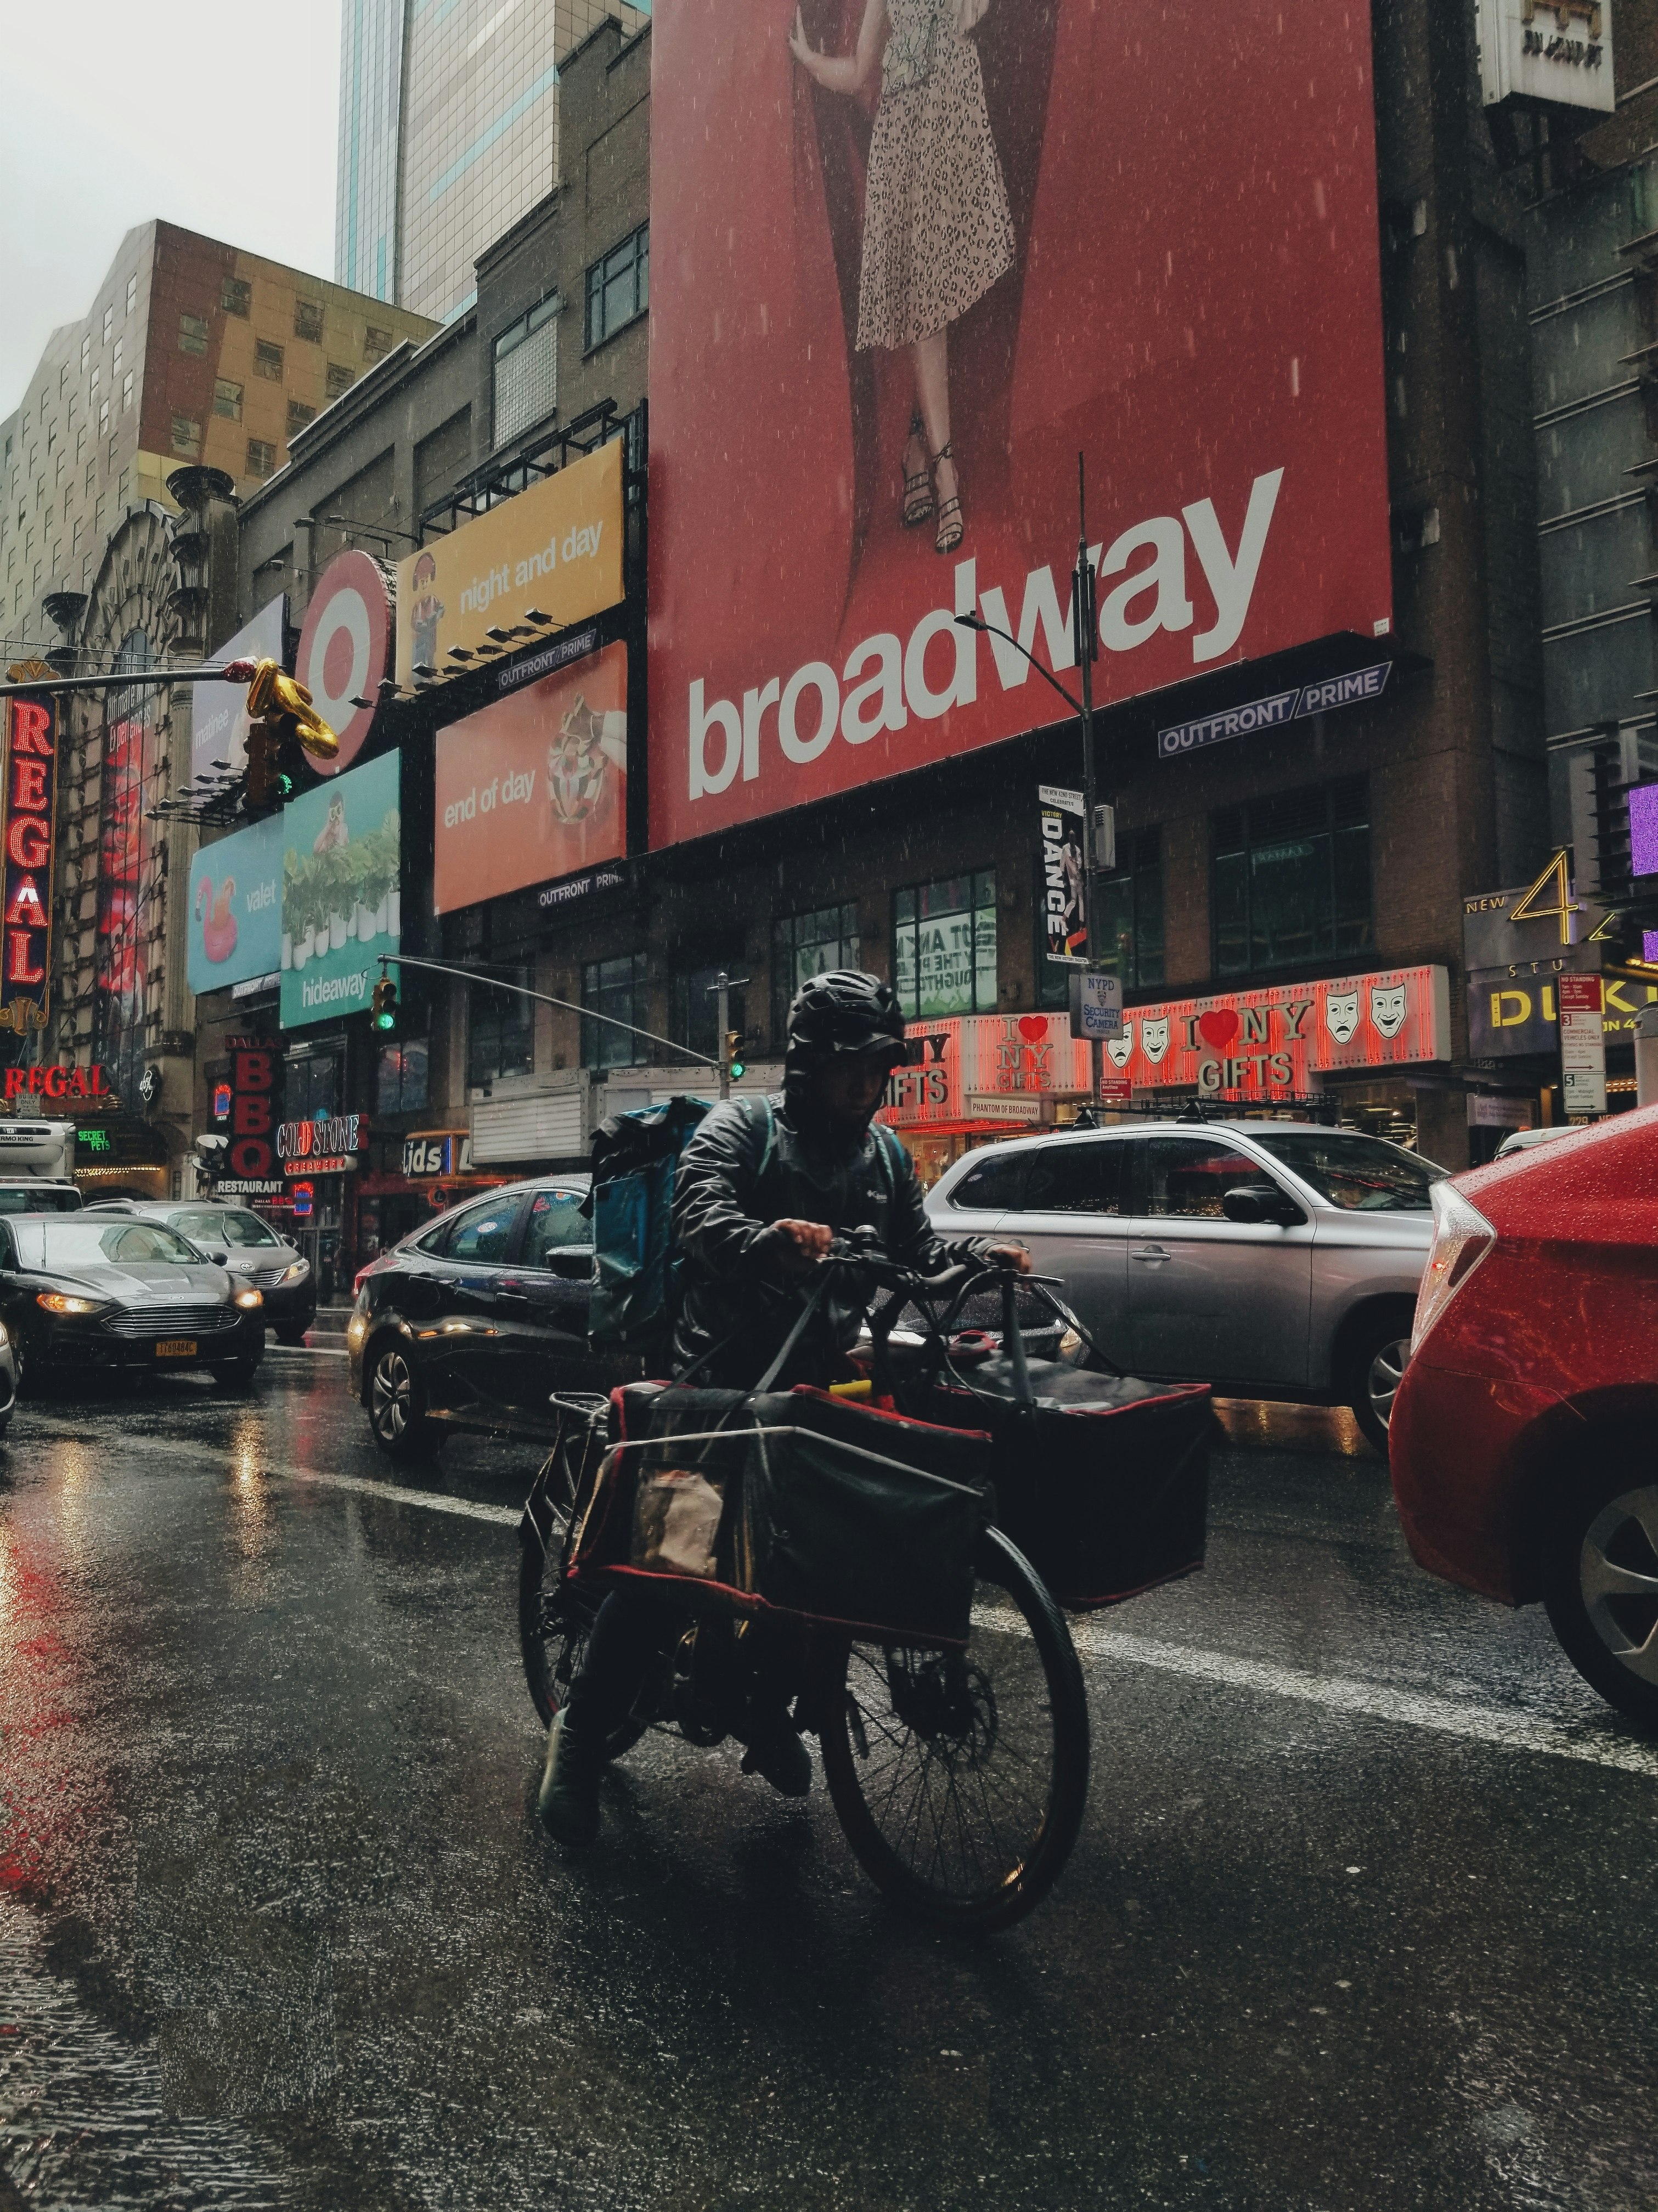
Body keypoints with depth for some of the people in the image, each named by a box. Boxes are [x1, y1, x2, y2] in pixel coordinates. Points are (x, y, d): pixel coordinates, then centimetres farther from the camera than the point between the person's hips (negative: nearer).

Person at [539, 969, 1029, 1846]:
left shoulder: (884, 1156, 12)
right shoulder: (739, 1130, -7)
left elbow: (916, 1253, 11)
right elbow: (700, 1221, -24)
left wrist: (977, 1253, -10)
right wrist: (769, 1239, -45)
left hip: (819, 1382, 5)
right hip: (721, 1379, -5)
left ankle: (767, 1710, 25)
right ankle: (580, 1735, 11)